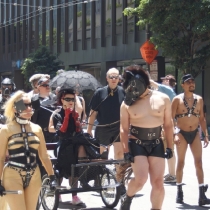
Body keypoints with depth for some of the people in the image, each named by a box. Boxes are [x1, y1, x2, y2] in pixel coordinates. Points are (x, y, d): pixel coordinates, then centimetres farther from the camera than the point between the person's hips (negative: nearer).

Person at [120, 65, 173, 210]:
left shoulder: (163, 99, -1)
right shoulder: (127, 103, -3)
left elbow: (168, 124, 5)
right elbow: (124, 129, -1)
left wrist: (170, 147, 2)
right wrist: (126, 151, -8)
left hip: (156, 144, 2)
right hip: (136, 144, -2)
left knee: (158, 183, -1)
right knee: (141, 179, -15)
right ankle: (128, 198, 15)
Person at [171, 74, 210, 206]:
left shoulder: (199, 99, 5)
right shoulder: (177, 99, -6)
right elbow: (171, 118, -7)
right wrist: (174, 134, -17)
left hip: (195, 133, 3)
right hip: (182, 133, -3)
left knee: (199, 163, -2)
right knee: (181, 162, 6)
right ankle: (179, 191, 18)